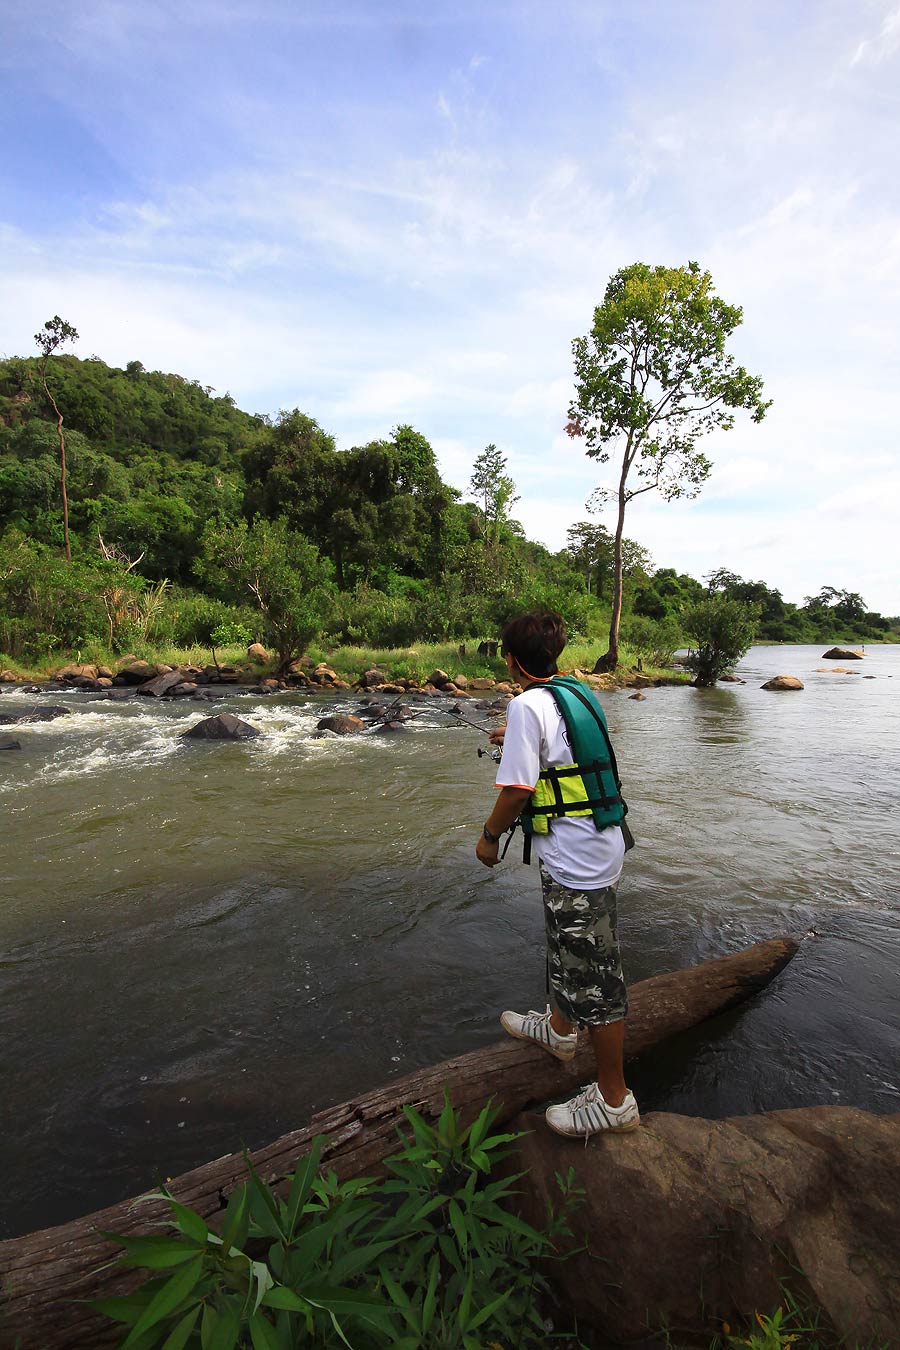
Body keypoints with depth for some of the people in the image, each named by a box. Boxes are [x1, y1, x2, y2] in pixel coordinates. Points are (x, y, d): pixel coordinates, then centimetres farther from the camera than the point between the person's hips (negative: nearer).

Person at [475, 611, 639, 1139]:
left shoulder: (528, 705, -20)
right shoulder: (578, 692, 7)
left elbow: (517, 789, -20)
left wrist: (490, 834, -3)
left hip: (574, 861, -10)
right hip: (601, 846, 10)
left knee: (594, 975, 6)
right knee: (571, 950, 28)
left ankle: (614, 1100, 25)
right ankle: (560, 1029, 51)